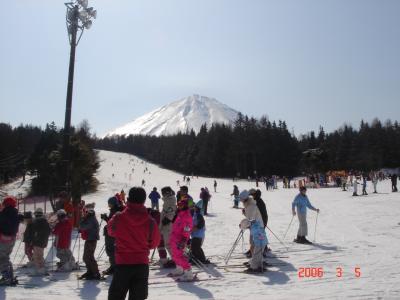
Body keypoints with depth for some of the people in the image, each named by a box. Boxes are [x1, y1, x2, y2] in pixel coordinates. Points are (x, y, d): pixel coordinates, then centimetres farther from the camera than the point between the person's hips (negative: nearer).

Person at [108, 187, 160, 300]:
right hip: (142, 265, 1)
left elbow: (110, 231, 10)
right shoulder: (150, 221, -12)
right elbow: (154, 243, 2)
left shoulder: (118, 218, -13)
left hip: (122, 263, 0)